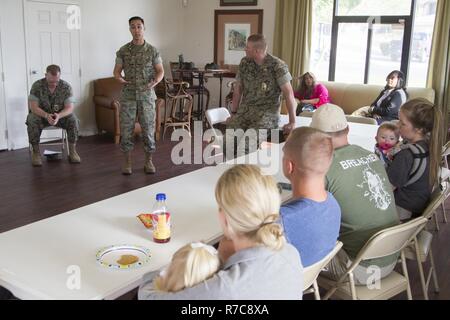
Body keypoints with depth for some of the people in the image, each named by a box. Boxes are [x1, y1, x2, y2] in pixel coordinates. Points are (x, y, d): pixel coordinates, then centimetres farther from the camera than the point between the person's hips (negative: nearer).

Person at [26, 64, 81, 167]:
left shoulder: (66, 87, -15)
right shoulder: (37, 86, -17)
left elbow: (69, 107, -19)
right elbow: (33, 107, -20)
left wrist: (58, 116, -40)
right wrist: (46, 115, -40)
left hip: (61, 115, 1)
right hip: (41, 114, -1)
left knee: (73, 120, -28)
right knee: (32, 121, -33)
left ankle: (72, 151, -15)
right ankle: (35, 152, -18)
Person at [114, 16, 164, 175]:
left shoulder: (152, 50, 1)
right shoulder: (123, 50, 4)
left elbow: (160, 70, 2)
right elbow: (117, 70, 6)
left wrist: (156, 81, -19)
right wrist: (119, 78, -18)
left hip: (147, 96, -1)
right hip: (128, 96, 1)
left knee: (148, 129, 3)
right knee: (126, 129, 2)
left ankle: (148, 161, 17)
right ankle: (127, 162, 15)